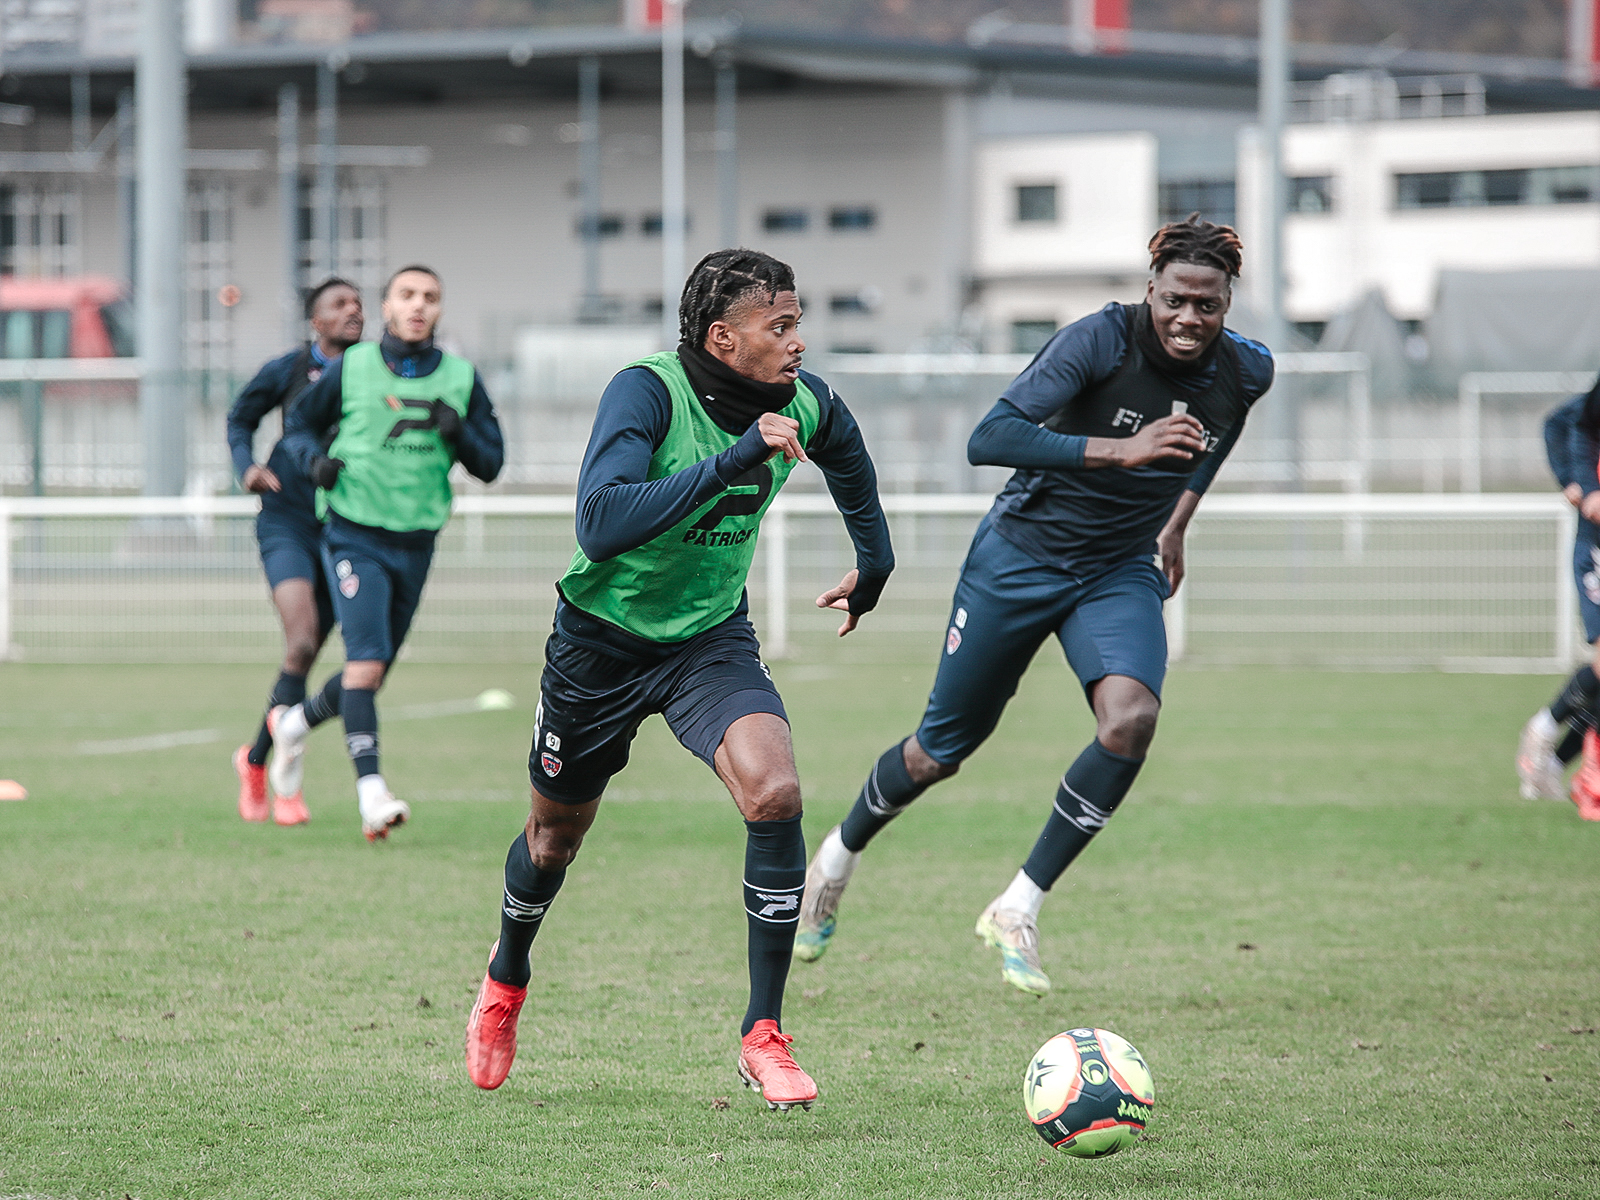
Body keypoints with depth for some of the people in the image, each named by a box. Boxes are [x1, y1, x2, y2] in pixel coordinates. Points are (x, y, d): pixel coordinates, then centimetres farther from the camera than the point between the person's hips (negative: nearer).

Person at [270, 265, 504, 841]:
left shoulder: (462, 379, 3)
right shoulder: (350, 369, -3)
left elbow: (490, 464, 6)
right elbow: (299, 423, 10)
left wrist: (458, 432, -15)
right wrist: (315, 458, -11)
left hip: (416, 545, 4)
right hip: (355, 537, -4)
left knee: (372, 674, 14)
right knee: (366, 662, -20)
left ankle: (296, 721, 42)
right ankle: (371, 789, -22)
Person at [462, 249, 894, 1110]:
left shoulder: (804, 406, -10)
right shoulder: (648, 392, -27)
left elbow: (849, 461, 16)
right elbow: (600, 522, -42)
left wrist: (874, 567, 26)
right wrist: (730, 462, -44)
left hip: (712, 636, 3)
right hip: (602, 636, -3)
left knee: (774, 793, -24)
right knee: (557, 832, 16)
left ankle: (763, 1038, -13)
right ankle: (506, 981, 50)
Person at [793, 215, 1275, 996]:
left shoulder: (1246, 373, -9)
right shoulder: (1102, 340, -25)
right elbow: (989, 439, -34)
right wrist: (1117, 450, -42)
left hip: (1122, 573, 3)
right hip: (1020, 555, -3)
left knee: (1131, 719, -26)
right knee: (941, 750, 8)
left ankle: (1019, 911, -13)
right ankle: (839, 857, 40)